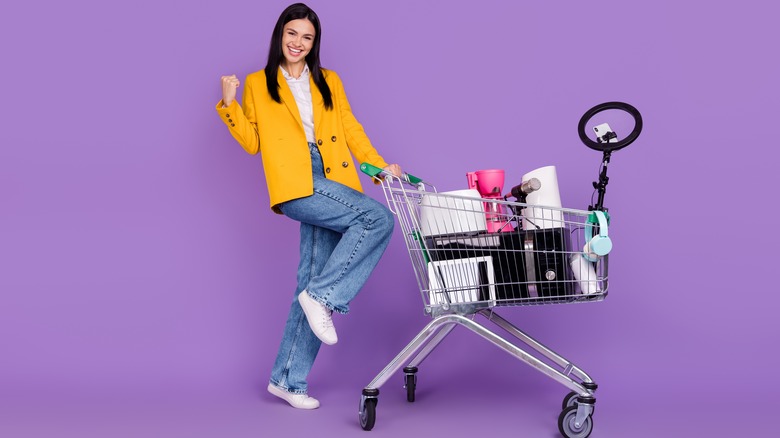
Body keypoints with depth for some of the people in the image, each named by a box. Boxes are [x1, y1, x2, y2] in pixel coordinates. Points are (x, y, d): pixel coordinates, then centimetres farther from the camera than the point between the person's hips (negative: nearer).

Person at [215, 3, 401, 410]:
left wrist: (380, 165, 3)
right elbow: (252, 142, 9)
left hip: (332, 184, 4)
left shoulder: (329, 82, 22)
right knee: (379, 217, -24)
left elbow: (350, 129, 15)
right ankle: (323, 297, -14)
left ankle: (288, 379, 8)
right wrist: (228, 105, -4)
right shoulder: (258, 84, 13)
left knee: (313, 282, 0)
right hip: (296, 186, -4)